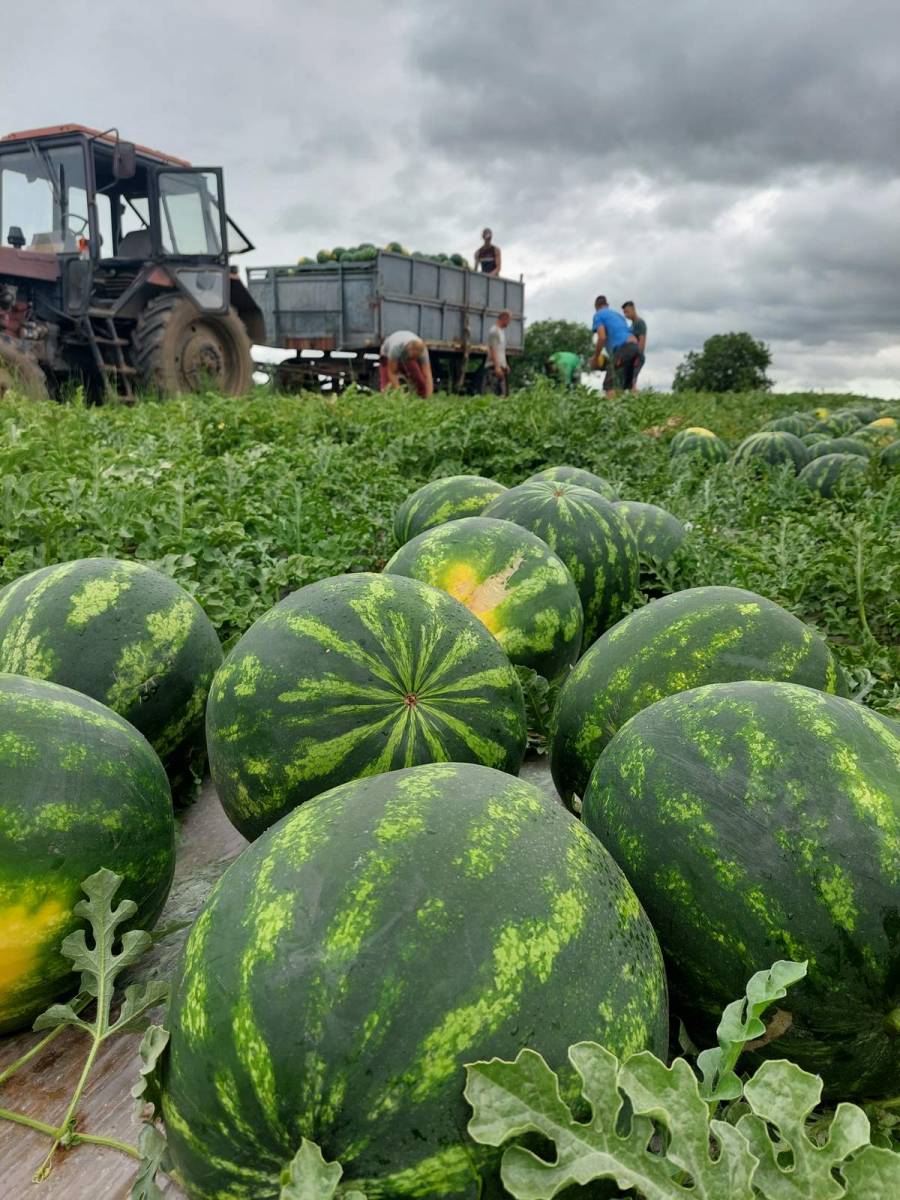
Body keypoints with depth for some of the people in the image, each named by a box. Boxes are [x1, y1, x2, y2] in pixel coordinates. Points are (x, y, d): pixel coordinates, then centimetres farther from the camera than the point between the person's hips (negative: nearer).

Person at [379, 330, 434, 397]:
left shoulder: (422, 350, -35)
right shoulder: (396, 347, -43)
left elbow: (427, 375, -33)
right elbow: (391, 372, -36)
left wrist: (429, 396, -42)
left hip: (407, 359, 2)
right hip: (389, 358, -2)